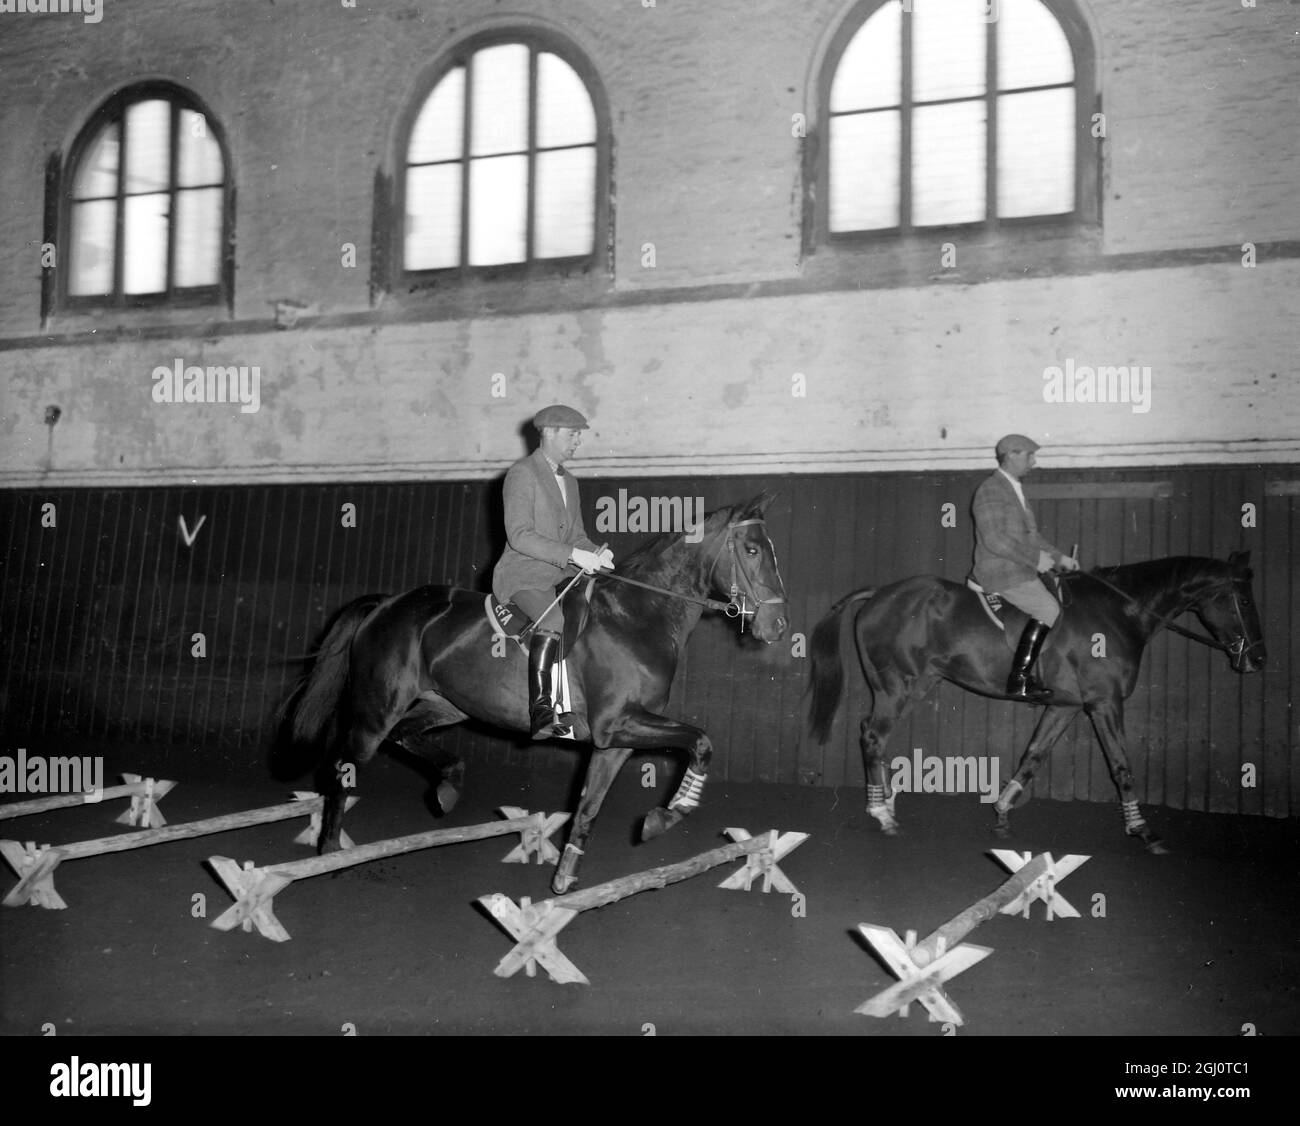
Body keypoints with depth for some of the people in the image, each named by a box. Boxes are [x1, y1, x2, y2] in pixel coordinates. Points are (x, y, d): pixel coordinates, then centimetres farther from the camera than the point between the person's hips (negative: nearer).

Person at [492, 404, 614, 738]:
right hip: (522, 575, -8)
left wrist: (595, 553, -4)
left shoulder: (569, 481, 20)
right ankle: (540, 708, -33)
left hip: (560, 573, 8)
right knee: (553, 618, -35)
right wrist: (574, 555, -23)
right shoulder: (522, 473, -7)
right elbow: (519, 535, -17)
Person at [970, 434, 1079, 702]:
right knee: (1048, 609, -20)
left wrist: (1060, 558, 17)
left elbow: (1030, 537, 27)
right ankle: (1018, 680, -20)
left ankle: (1028, 676, 1)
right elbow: (995, 540, -21)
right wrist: (1036, 558, -19)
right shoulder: (990, 491, -11)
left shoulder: (1013, 489, 21)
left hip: (1020, 570, 10)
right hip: (1000, 573, -10)